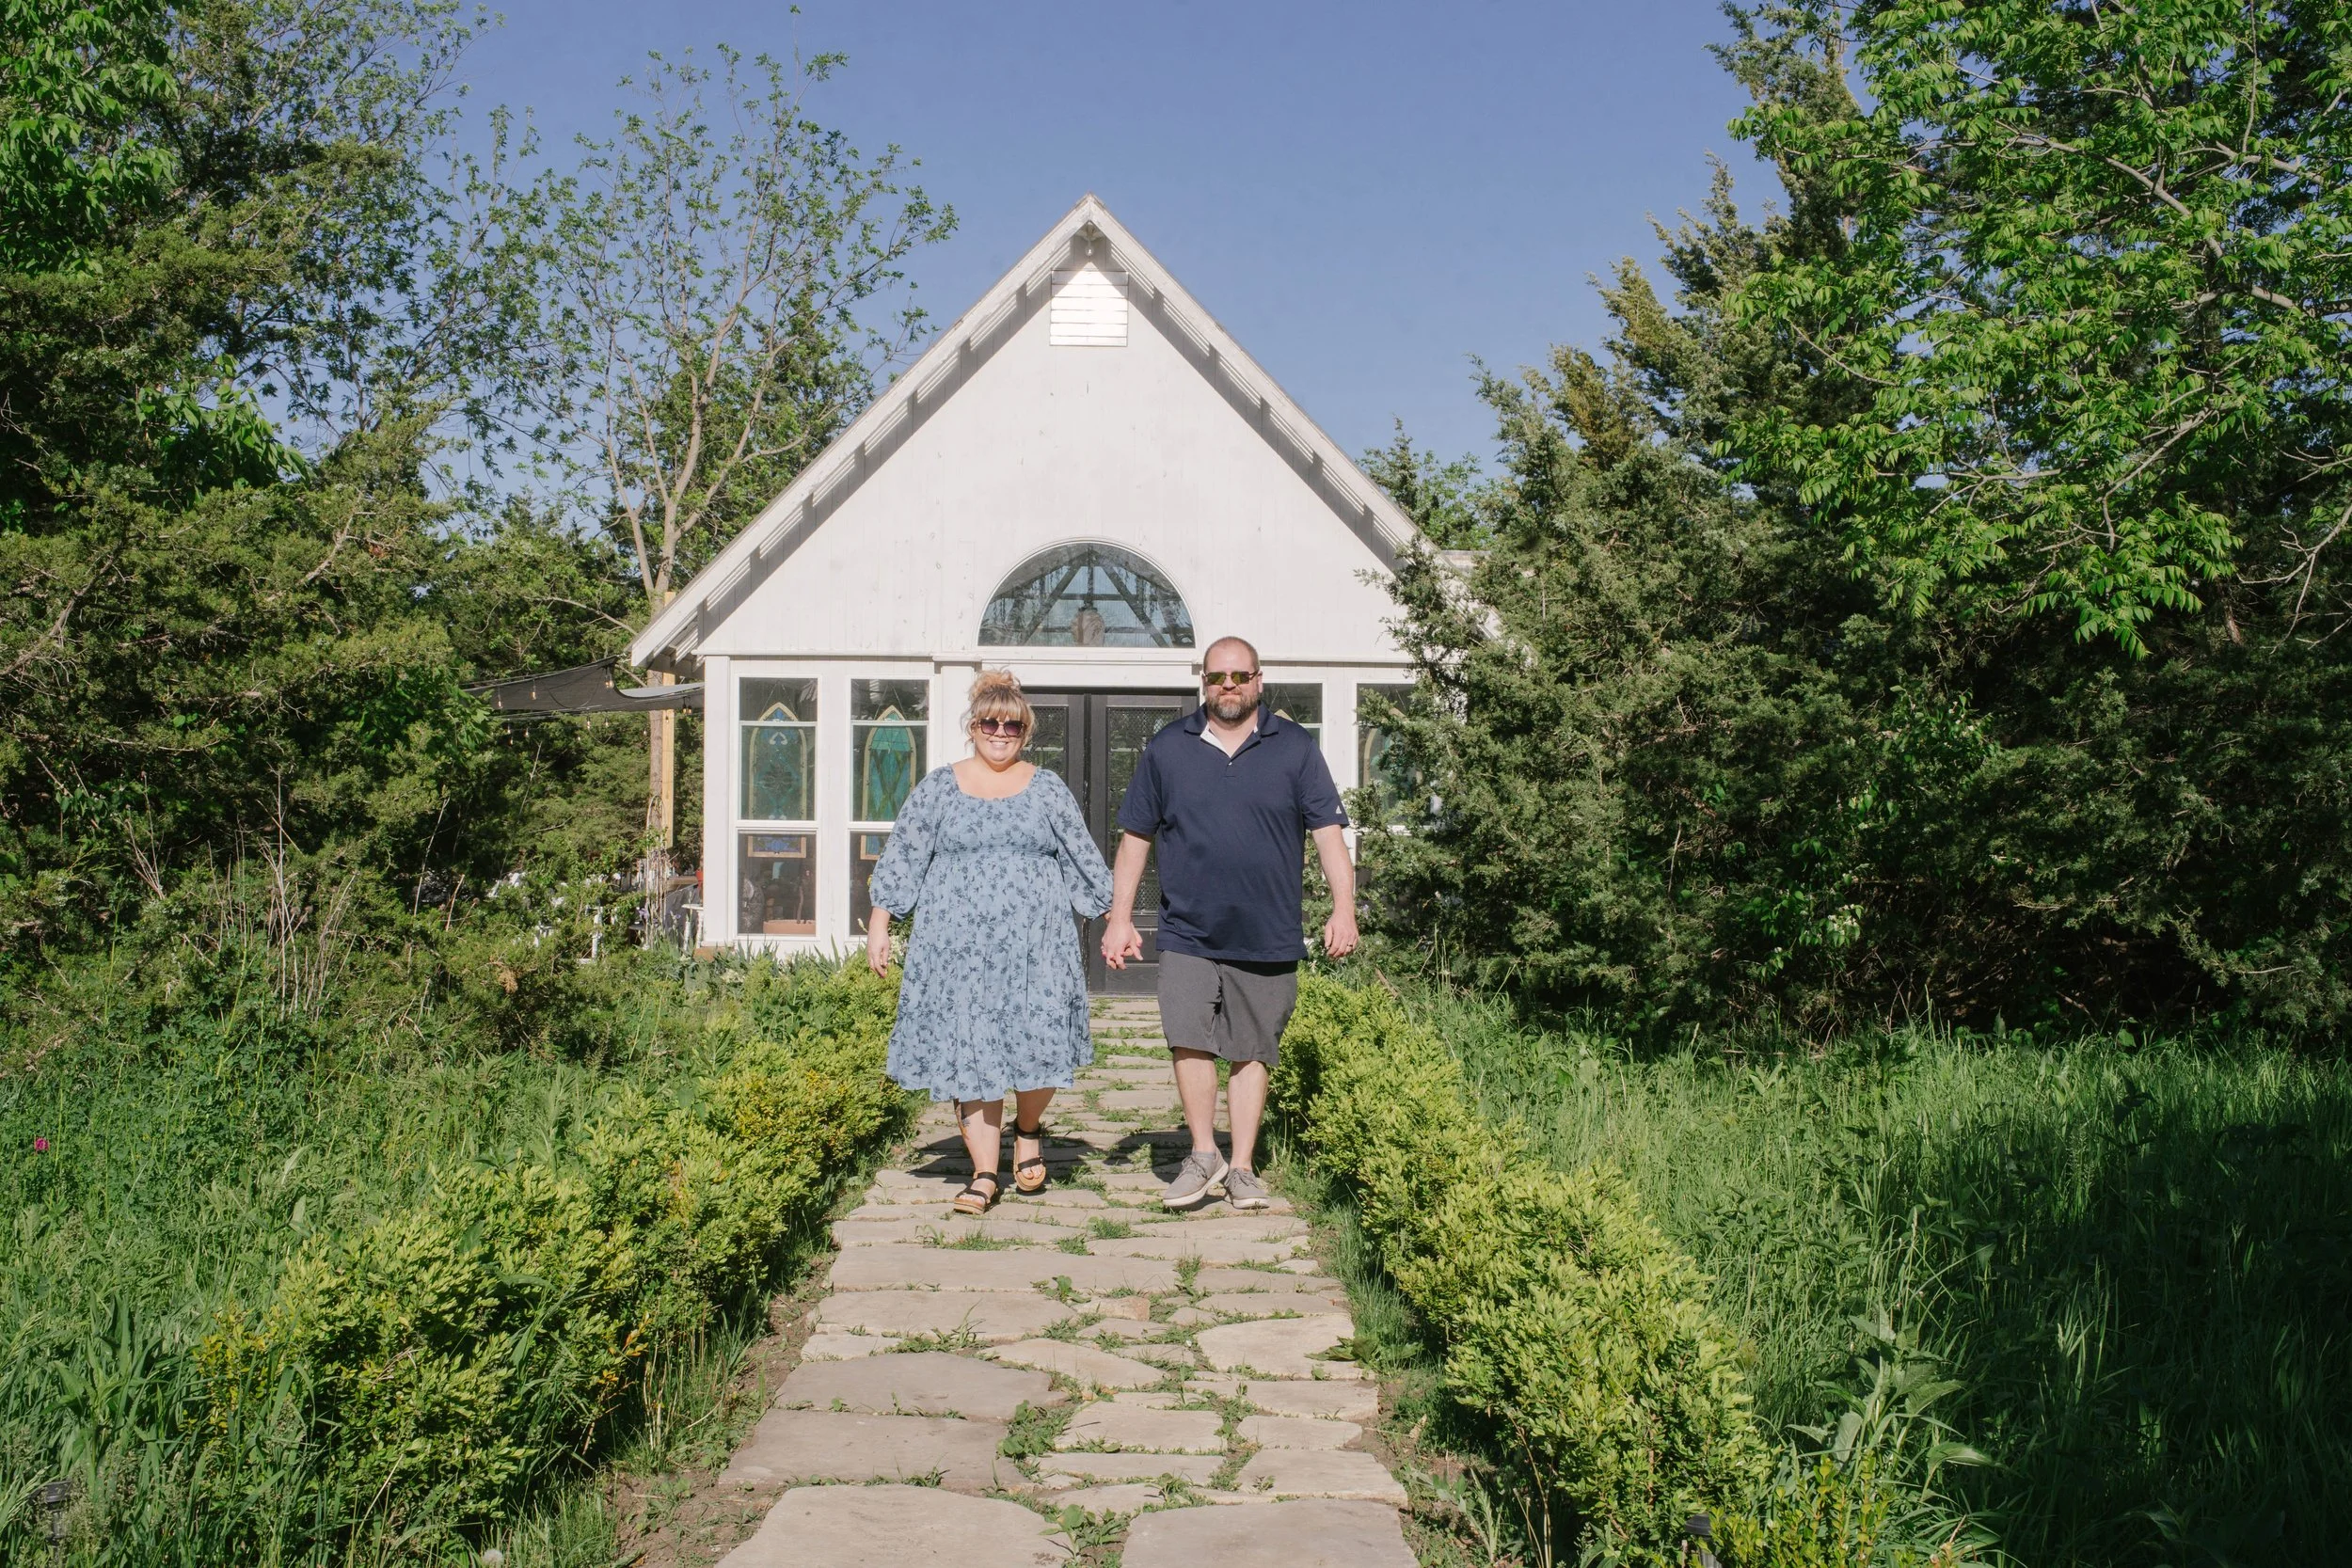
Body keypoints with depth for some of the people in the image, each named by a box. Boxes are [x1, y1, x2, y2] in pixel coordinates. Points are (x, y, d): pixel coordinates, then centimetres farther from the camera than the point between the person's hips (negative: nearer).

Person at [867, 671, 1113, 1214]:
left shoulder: (1047, 788, 10)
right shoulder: (938, 788, 9)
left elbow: (1084, 859, 13)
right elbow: (901, 858, 9)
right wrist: (878, 924, 4)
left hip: (1036, 942, 0)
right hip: (958, 945, 0)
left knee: (1039, 1042, -10)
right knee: (968, 1050, -1)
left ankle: (1028, 1129, 21)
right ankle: (984, 1172, 9)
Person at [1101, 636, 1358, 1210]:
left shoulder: (1295, 748, 4)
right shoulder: (1166, 749, 6)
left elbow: (1328, 832, 2)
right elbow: (1136, 838, 10)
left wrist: (1343, 908, -9)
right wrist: (1120, 918, 7)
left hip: (1268, 939, 0)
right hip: (1188, 933, 0)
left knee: (1251, 1052, 7)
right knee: (1189, 1040, -9)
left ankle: (1242, 1168, 18)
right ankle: (1203, 1155, 10)